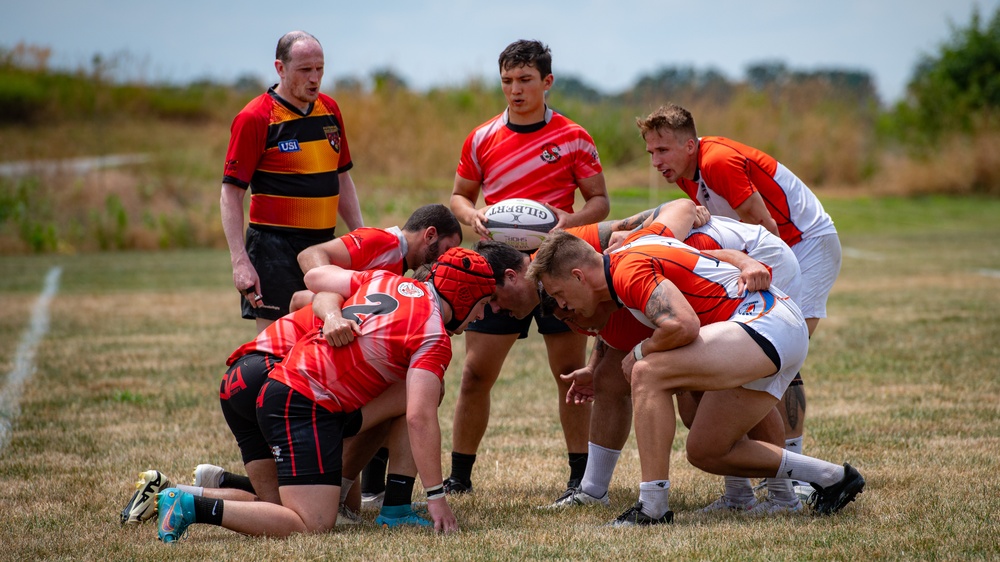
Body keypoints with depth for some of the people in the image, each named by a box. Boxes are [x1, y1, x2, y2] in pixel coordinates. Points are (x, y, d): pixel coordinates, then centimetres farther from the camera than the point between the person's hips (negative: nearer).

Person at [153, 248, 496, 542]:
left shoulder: (385, 280, 13)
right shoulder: (434, 338, -9)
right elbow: (420, 419, -17)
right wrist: (436, 497, -14)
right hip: (304, 408, -9)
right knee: (312, 526, -13)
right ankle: (194, 506, -15)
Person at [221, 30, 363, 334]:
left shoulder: (329, 109, 11)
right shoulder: (254, 118, -9)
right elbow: (230, 195, -10)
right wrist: (240, 261, -19)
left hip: (324, 245, 6)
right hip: (274, 249, -6)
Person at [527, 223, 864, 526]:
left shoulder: (629, 270, -16)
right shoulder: (633, 243, 13)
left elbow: (683, 325, -31)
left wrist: (640, 353, -8)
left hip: (764, 323, -11)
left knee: (648, 374, -21)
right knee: (705, 452, 13)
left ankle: (653, 507, -21)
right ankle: (832, 478, 22)